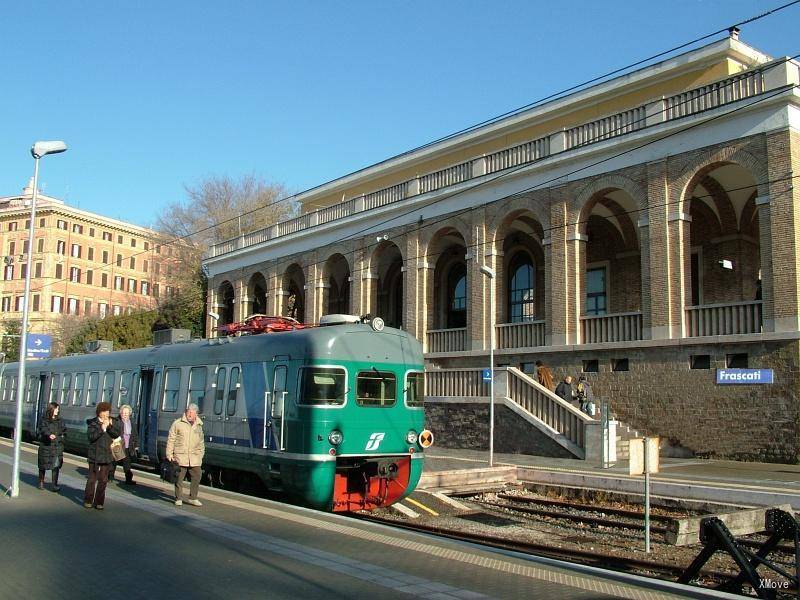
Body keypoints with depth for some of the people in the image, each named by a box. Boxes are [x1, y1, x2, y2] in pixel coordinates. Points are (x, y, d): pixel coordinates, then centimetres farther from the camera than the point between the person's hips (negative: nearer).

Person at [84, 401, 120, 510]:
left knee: (103, 480, 6)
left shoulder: (112, 422, 8)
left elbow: (117, 434, -2)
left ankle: (99, 502, 13)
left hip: (107, 455, 3)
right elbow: (90, 436, -15)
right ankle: (88, 501, 13)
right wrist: (101, 429, -22)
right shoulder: (92, 423, -2)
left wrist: (111, 426, -15)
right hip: (94, 455, -3)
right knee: (92, 478, 1)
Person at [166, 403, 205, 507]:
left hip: (195, 458, 4)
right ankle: (178, 499, 13)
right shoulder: (178, 423, 1)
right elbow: (171, 439, 1)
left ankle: (193, 498, 14)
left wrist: (201, 455, 16)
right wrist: (169, 454, -4)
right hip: (180, 456, -4)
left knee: (197, 477, 2)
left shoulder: (199, 426, 15)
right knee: (179, 478, 1)